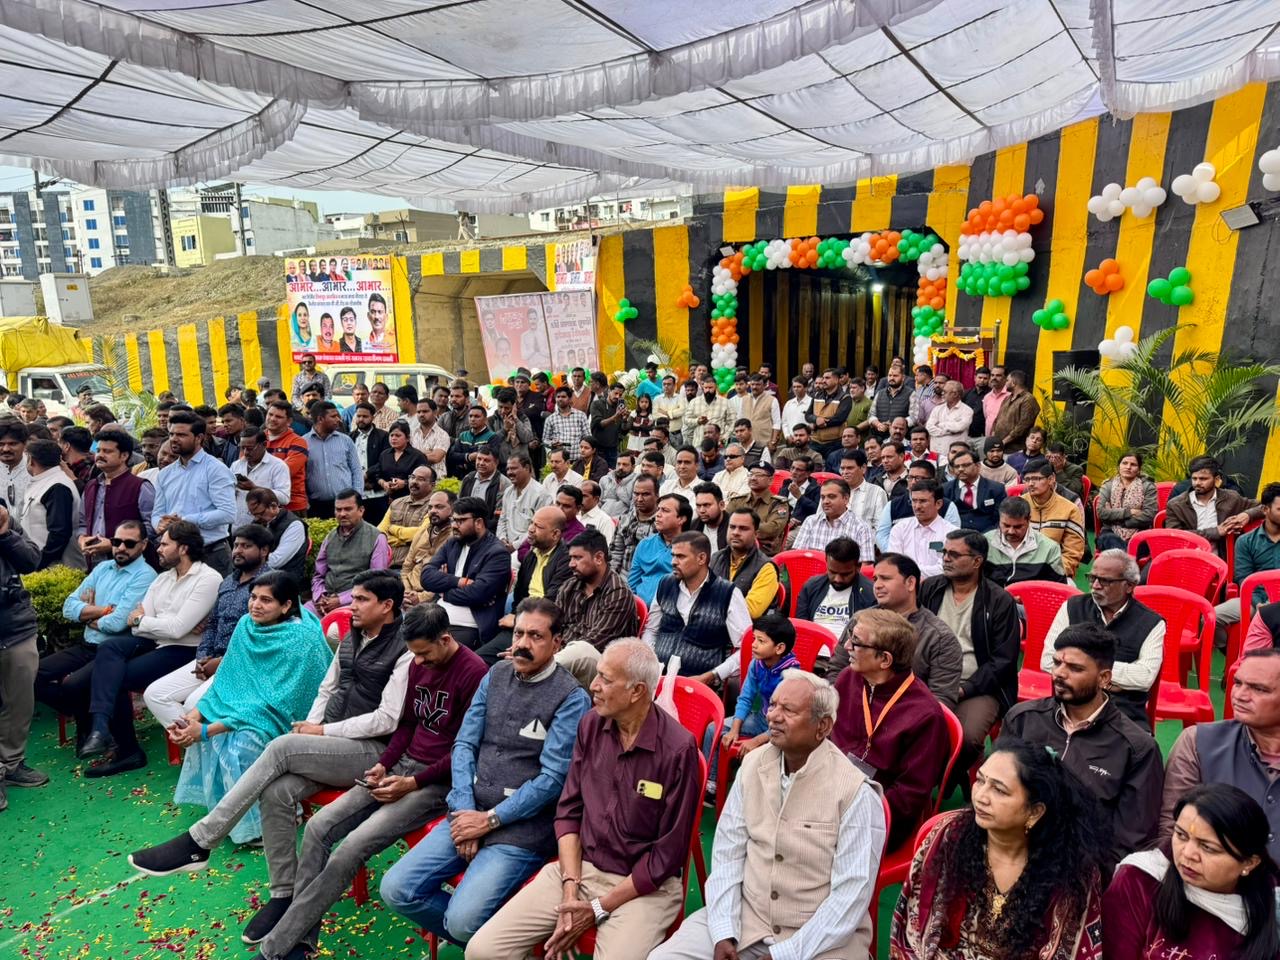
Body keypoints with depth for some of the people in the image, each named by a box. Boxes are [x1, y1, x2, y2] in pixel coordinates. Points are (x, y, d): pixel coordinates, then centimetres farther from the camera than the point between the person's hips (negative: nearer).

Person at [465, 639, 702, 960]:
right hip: (579, 867, 4)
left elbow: (668, 854, -12)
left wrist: (599, 908, -10)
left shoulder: (677, 749, -18)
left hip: (645, 886, -4)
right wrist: (570, 887, -6)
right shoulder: (591, 724, -1)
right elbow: (569, 811, 6)